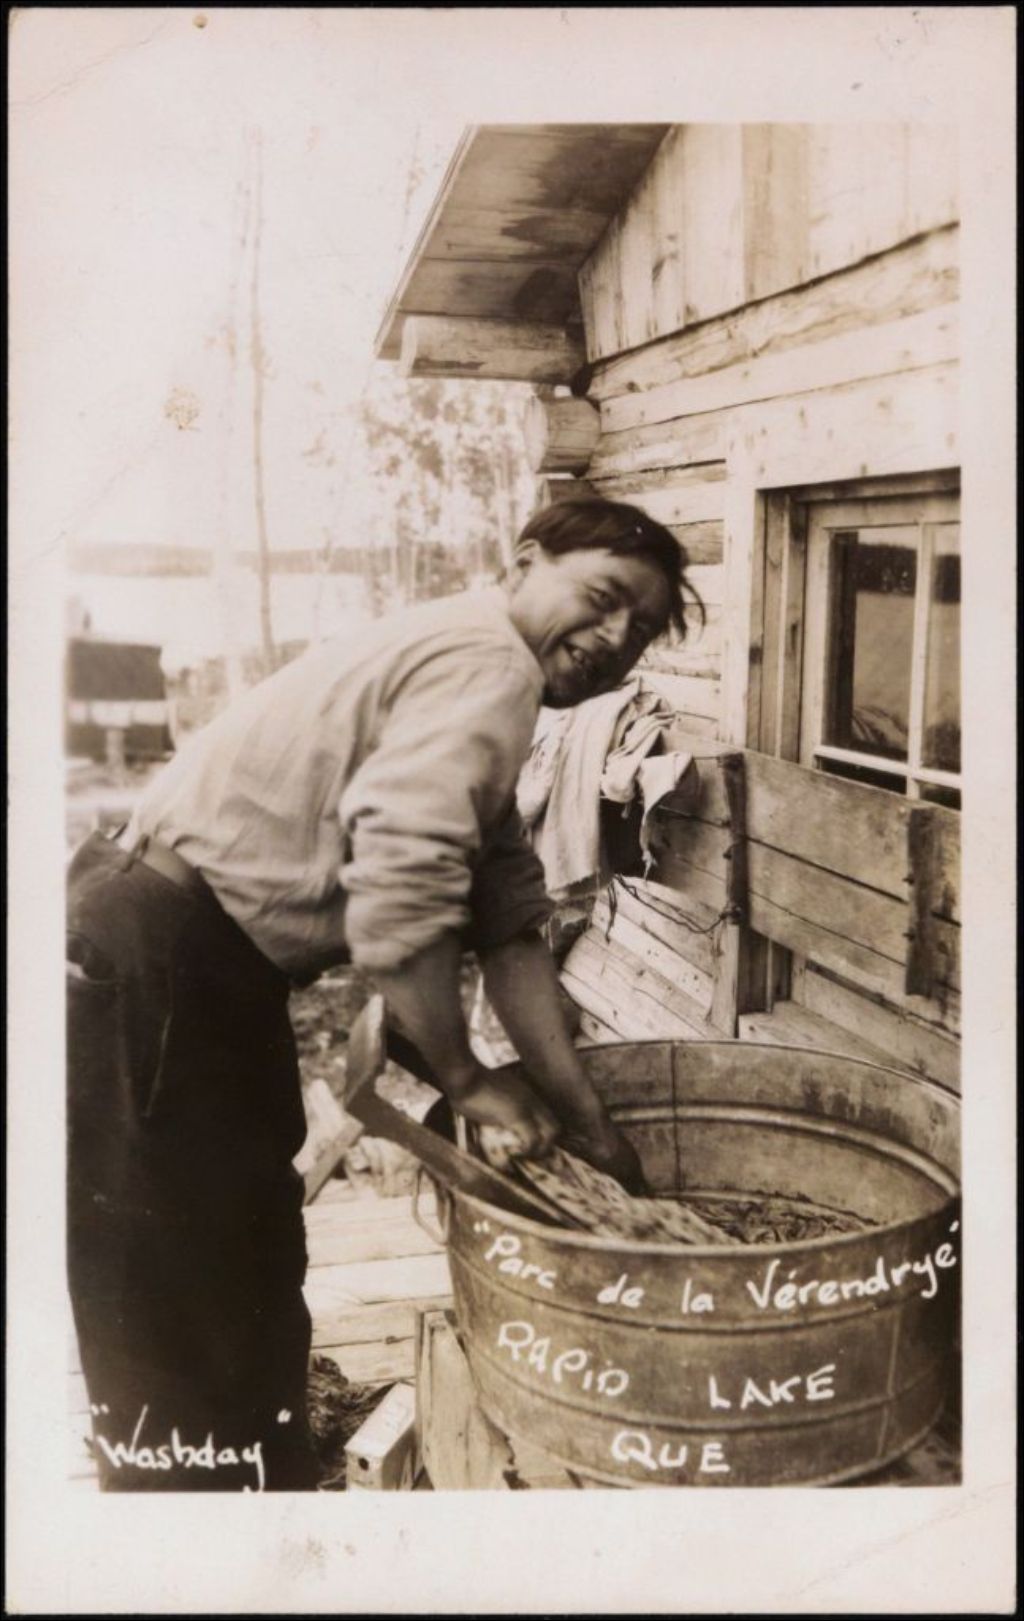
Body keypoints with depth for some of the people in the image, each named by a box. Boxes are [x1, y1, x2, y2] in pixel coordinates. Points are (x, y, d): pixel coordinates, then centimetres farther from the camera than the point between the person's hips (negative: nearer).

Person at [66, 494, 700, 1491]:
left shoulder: (470, 681, 17)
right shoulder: (488, 665, -15)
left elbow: (509, 926, 12)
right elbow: (398, 899, -26)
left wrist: (581, 1117, 9)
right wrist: (467, 1081, -11)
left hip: (209, 970, 11)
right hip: (156, 969, -11)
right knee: (192, 1321, 2)